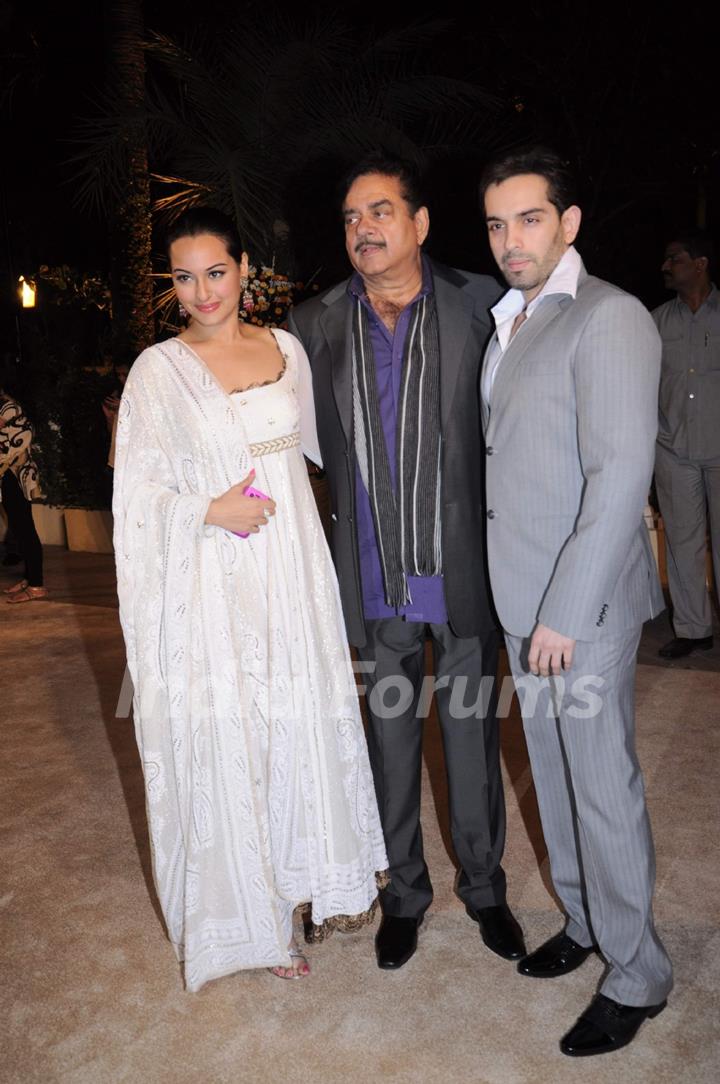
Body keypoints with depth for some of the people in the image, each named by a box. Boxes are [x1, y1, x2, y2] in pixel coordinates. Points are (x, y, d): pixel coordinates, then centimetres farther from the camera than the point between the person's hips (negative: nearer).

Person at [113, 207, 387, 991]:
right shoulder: (159, 370, -4)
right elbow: (137, 494, -5)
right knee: (225, 741, 6)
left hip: (289, 570, 4)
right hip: (209, 585, -3)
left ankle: (321, 880, 35)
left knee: (306, 720, 12)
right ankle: (253, 915, 26)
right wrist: (214, 511, -16)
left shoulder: (286, 350, 7)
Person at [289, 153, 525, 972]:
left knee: (472, 738, 12)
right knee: (392, 740, 14)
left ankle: (483, 887, 37)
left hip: (462, 571, -1)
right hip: (376, 580, 2)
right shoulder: (316, 324, 4)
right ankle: (404, 894, 36)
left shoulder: (476, 303, -2)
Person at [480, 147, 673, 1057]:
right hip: (522, 602, 8)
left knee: (602, 787, 4)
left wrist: (564, 612, -20)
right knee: (552, 773, 19)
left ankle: (635, 975, 24)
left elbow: (621, 475, -20)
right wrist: (523, 605, 9)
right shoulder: (507, 324, 14)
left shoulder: (607, 318, -12)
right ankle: (582, 922, 40)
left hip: (582, 606, -8)